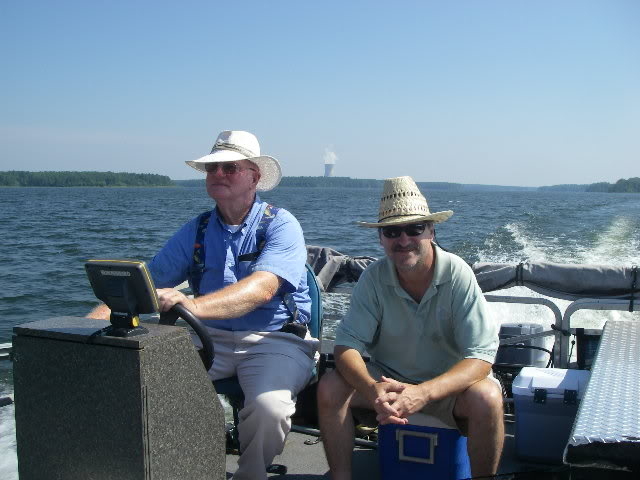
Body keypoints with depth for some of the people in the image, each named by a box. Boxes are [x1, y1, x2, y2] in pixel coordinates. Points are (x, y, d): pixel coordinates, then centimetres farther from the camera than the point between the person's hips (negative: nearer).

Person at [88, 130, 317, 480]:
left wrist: (193, 305, -40)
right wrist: (95, 318, -12)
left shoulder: (280, 225, -5)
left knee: (268, 406, -32)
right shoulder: (196, 231, 11)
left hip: (276, 338, -4)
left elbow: (262, 288, -23)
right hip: (210, 337, 4)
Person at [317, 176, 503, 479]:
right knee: (330, 387, -22)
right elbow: (347, 345, -16)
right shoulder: (374, 278, -12)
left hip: (448, 382, -2)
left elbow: (481, 357, -24)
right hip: (389, 379, 2)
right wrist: (373, 390, -38)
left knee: (487, 398, -32)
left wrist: (423, 393, -41)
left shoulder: (458, 275, -19)